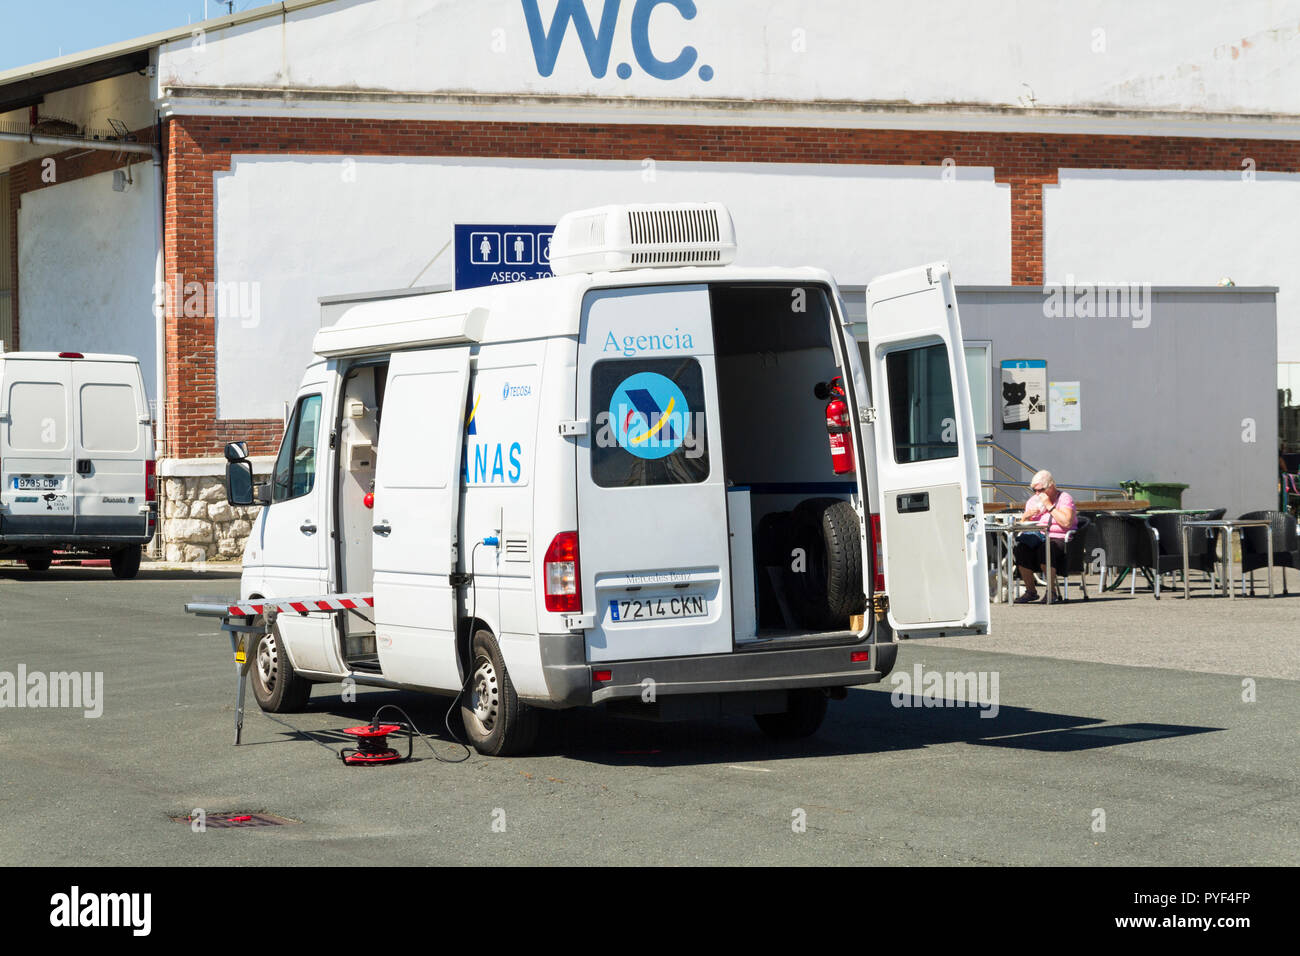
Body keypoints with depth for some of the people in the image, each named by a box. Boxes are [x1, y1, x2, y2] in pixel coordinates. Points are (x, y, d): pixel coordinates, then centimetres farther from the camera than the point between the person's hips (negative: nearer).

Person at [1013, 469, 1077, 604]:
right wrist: (1026, 516, -3)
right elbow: (1021, 525, 19)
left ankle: (1051, 591, -27)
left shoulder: (1064, 498, -1)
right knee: (1020, 547, -26)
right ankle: (1030, 591, -18)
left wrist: (1049, 505, -15)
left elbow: (1066, 522, -19)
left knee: (1045, 548, -38)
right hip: (1039, 538, 5)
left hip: (1059, 540, -5)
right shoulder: (1033, 501, 18)